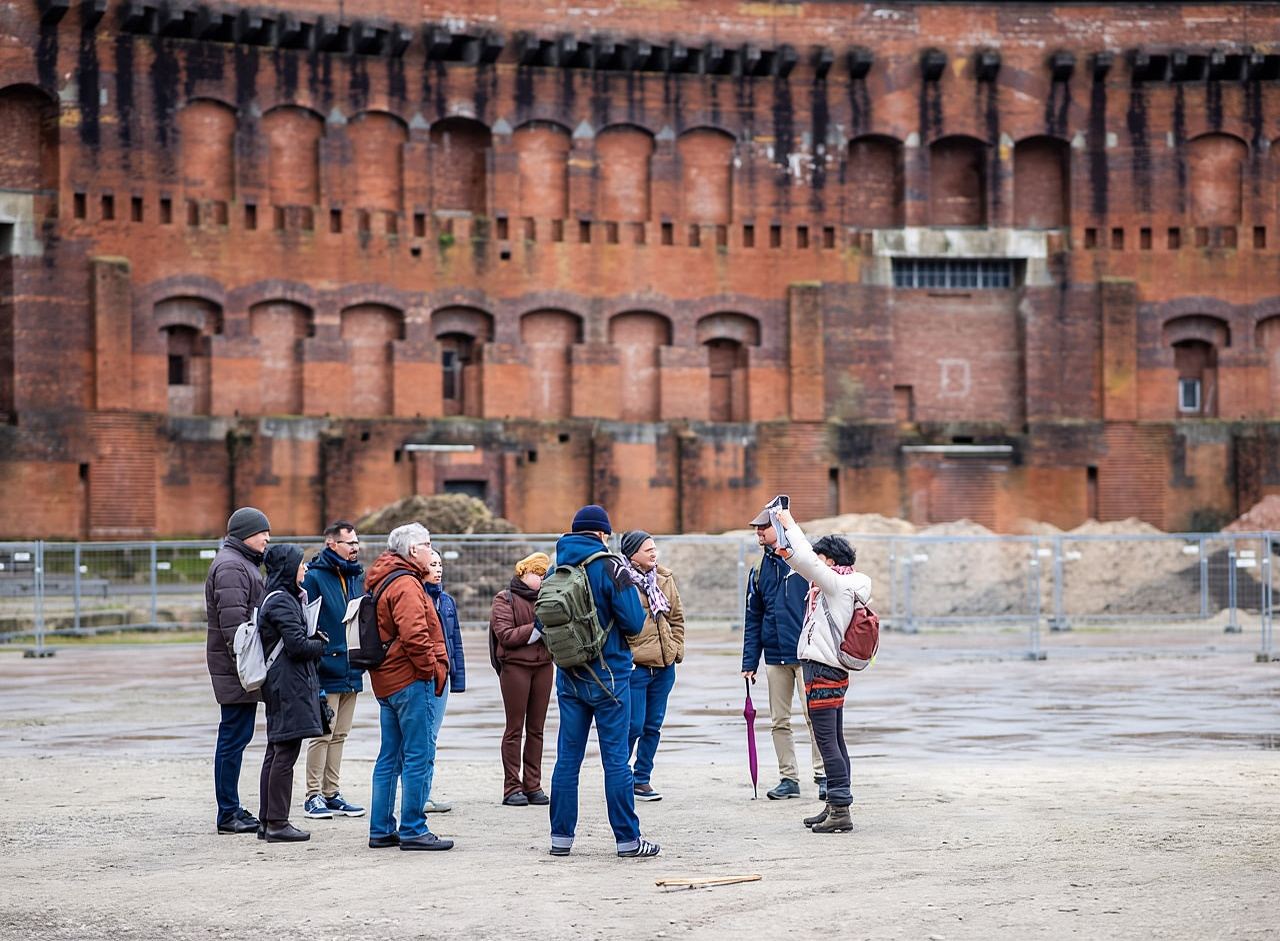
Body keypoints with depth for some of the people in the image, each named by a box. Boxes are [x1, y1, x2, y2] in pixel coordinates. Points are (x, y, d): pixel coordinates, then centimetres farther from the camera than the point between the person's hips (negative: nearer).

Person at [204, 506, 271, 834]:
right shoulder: (230, 566, -14)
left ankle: (231, 810, 20)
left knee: (235, 736, 14)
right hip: (235, 668, -11)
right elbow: (233, 620, -22)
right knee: (234, 737, -7)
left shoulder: (242, 563, 21)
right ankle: (228, 815, -4)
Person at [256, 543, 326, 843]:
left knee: (276, 751, 12)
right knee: (285, 753, -8)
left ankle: (268, 821, 17)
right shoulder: (281, 602, -15)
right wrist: (320, 646, -3)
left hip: (279, 683, 11)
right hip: (289, 685, -11)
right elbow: (297, 644, -20)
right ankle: (277, 823, -6)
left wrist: (314, 638, 4)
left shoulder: (283, 598, 17)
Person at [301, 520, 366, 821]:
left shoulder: (357, 577, 12)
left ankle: (332, 792, 20)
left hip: (351, 671, 7)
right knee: (322, 734, -3)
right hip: (325, 670, -7)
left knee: (339, 735, 13)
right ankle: (314, 796, 3)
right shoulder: (313, 577, -11)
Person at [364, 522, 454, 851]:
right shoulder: (406, 585, -15)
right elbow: (414, 635, -25)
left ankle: (381, 830, 16)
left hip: (386, 681, 10)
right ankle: (412, 830, -5)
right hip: (411, 680, -10)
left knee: (390, 757, 13)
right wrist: (433, 669, -13)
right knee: (418, 756, -6)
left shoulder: (383, 581, 18)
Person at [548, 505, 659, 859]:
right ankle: (628, 839, 2)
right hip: (608, 674, -5)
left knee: (567, 756, 9)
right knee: (615, 757, -1)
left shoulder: (556, 568, 3)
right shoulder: (610, 567, -12)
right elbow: (634, 623, -13)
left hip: (568, 676, 5)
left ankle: (561, 836, 10)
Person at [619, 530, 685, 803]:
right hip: (634, 666, -7)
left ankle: (642, 779, 21)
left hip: (664, 667, 7)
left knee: (653, 725, 11)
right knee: (633, 725, -6)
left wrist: (677, 648, 11)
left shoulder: (665, 578, 10)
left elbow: (676, 617, 20)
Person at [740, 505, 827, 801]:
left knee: (814, 716, -7)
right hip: (774, 657, 5)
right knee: (779, 721, 7)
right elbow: (753, 620, 14)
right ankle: (789, 779, 14)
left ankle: (823, 776, -1)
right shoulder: (759, 571, 12)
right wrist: (750, 662, 8)